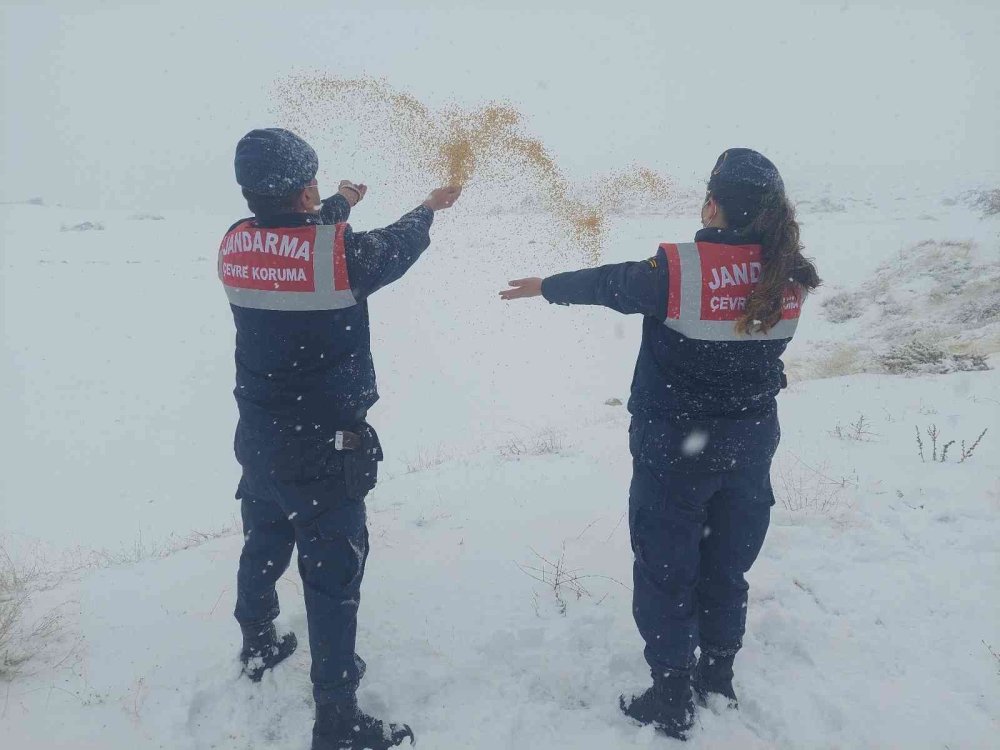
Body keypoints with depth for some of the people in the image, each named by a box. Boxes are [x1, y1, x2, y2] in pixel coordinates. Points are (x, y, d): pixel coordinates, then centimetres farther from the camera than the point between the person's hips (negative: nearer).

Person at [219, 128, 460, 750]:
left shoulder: (236, 243, -5)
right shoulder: (340, 249, -21)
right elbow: (396, 247, -1)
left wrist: (337, 206, 33)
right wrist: (430, 207, 20)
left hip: (258, 437, 7)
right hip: (324, 448, -7)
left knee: (264, 544, 26)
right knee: (333, 573, 3)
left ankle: (258, 646, 50)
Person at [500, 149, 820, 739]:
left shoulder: (679, 270, -21)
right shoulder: (789, 275, -6)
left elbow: (605, 284, -6)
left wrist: (546, 287, 12)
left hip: (675, 446, -5)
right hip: (752, 445, 5)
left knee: (666, 570, 9)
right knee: (728, 565, 20)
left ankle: (673, 701, 19)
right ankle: (718, 675, 36)